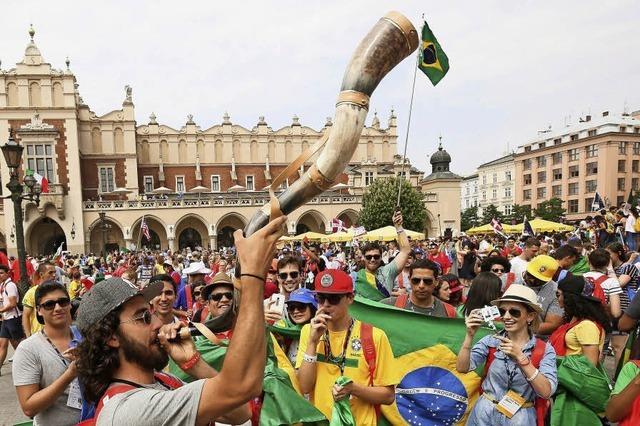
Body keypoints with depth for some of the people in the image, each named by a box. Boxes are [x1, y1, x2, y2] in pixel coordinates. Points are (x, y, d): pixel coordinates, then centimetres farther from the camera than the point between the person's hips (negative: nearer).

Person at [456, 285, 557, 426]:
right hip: (485, 414, 1)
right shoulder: (491, 341, -5)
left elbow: (546, 392, -19)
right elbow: (462, 368, -13)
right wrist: (470, 335, -25)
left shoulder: (544, 350, -8)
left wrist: (520, 358, -28)